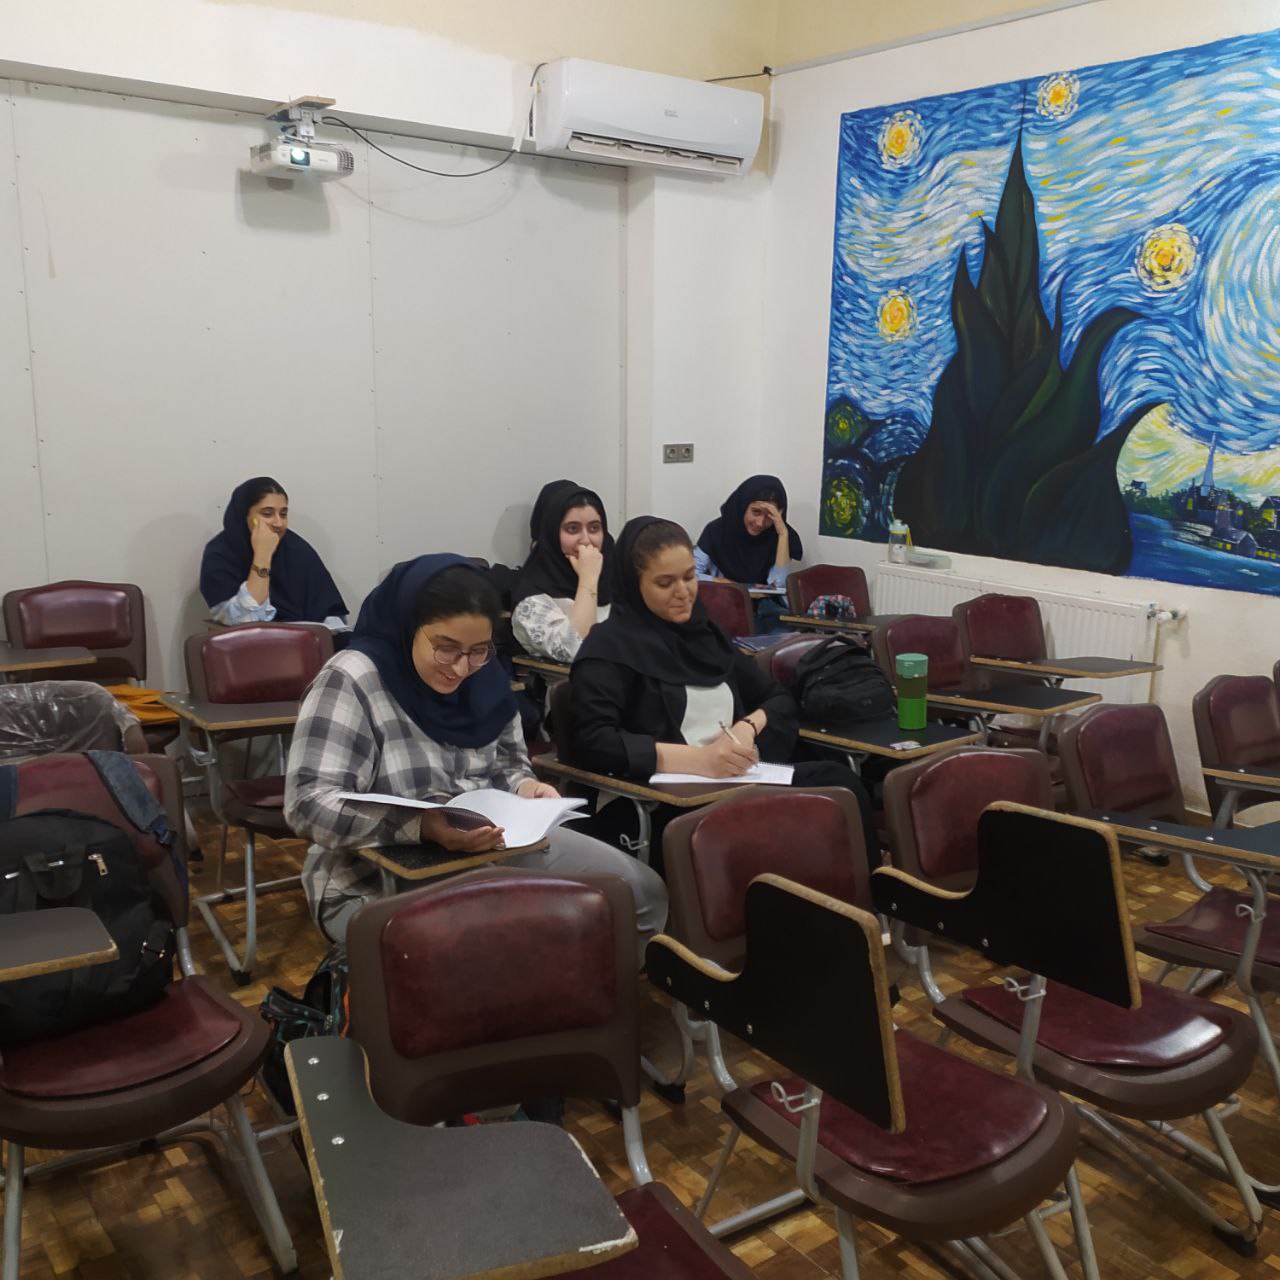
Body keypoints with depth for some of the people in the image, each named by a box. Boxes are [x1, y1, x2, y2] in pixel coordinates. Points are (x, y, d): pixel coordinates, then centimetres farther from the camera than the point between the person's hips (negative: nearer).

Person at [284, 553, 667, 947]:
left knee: (644, 892, -1)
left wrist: (524, 788, -9)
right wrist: (421, 826, -36)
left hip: (493, 852, 7)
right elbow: (308, 805, -25)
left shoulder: (484, 678, 2)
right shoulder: (351, 680, -18)